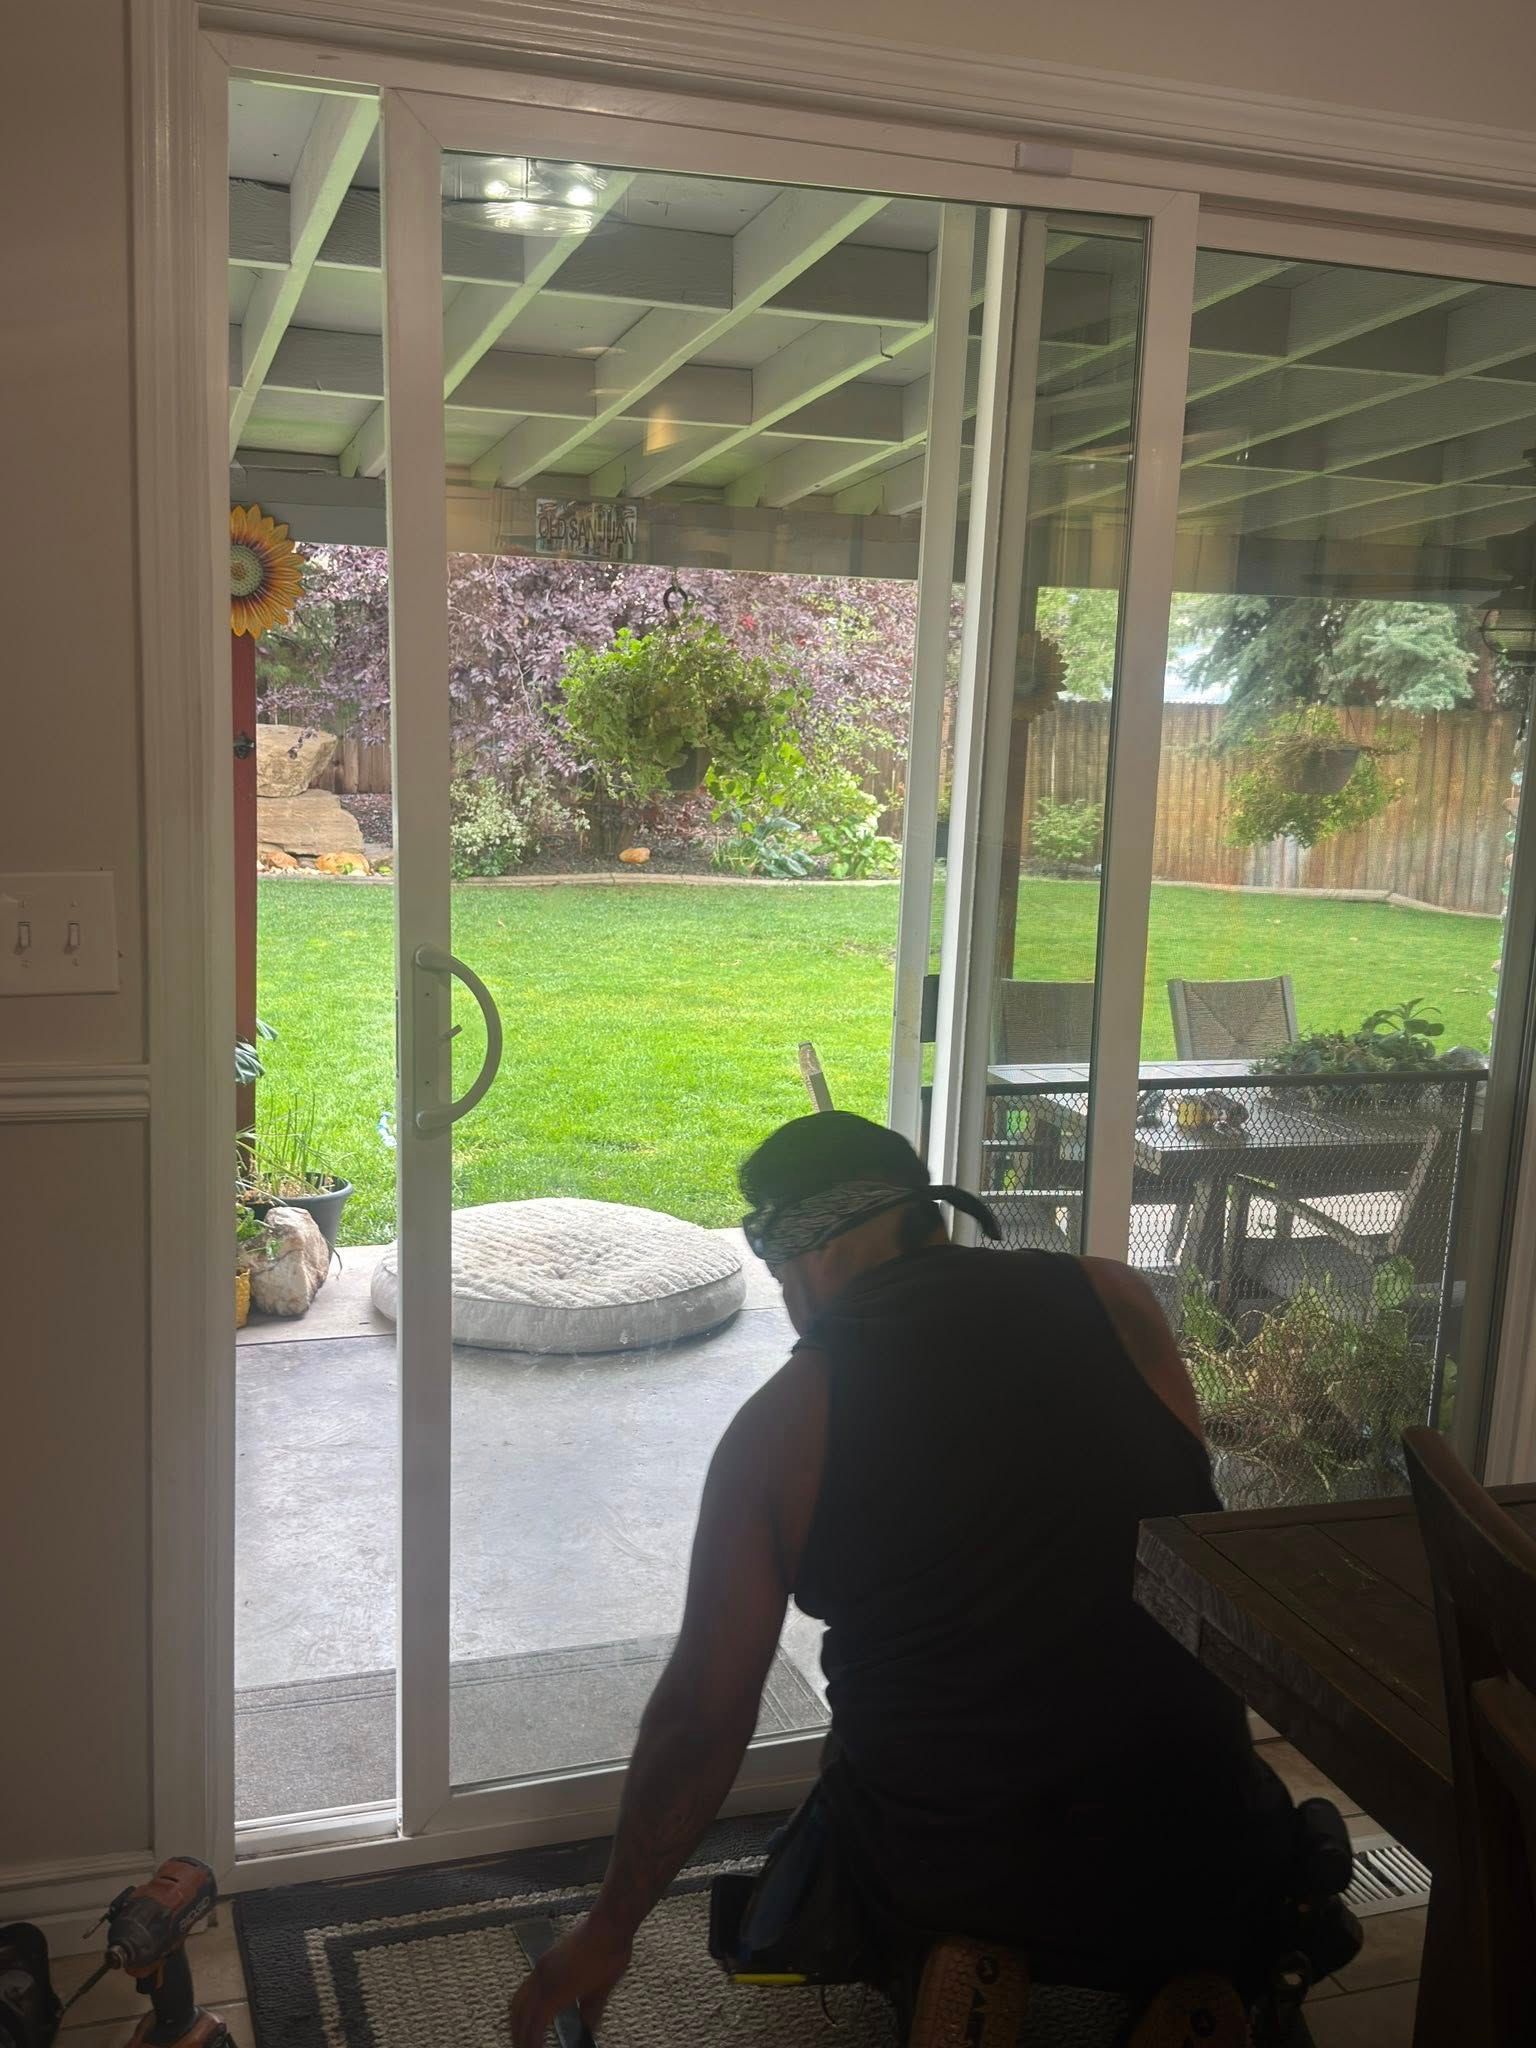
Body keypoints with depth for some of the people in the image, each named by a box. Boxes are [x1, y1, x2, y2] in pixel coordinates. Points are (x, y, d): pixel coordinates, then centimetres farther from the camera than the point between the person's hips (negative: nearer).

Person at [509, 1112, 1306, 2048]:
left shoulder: (780, 1425, -9)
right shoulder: (1119, 1304, -6)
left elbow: (701, 1715, -4)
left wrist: (612, 1928, 12)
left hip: (933, 1876, 0)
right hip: (1192, 1860, 1)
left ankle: (933, 1970, 1)